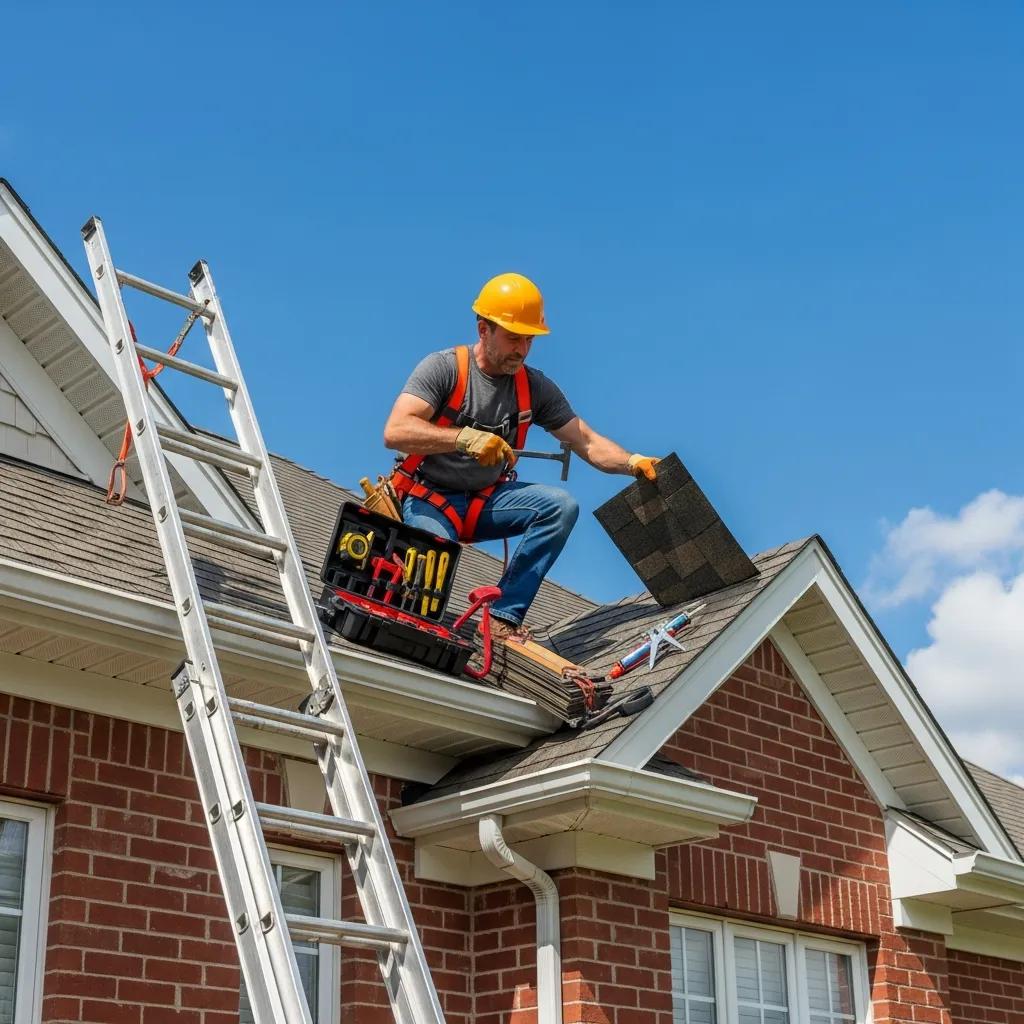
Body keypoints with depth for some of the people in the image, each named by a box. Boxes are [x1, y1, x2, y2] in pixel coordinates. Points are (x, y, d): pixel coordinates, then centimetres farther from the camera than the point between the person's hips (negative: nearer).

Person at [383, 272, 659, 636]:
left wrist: (632, 462, -21)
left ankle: (503, 617, -21)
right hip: (430, 500, -5)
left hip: (487, 500, 5)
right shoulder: (443, 368, -12)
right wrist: (464, 438, -37)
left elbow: (588, 443, 0)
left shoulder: (535, 387, 2)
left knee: (562, 505, -21)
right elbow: (395, 432, -25)